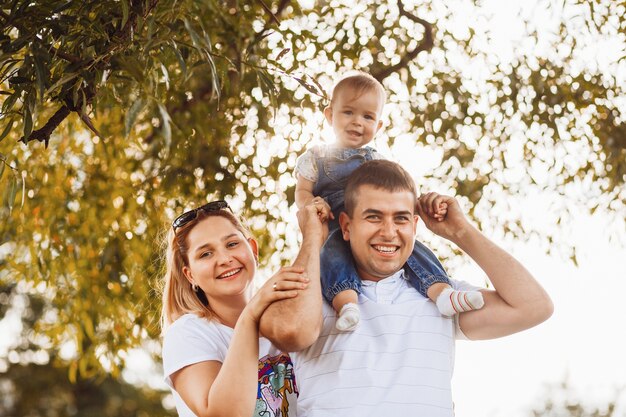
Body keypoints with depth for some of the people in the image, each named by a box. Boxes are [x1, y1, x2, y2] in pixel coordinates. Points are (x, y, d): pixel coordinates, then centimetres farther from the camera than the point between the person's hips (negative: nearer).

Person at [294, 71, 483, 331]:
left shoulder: (378, 162, 24)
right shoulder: (316, 158, 18)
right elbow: (302, 192, 9)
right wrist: (313, 204, -16)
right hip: (334, 232, -3)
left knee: (413, 248, -21)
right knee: (332, 253, -36)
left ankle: (441, 292, -36)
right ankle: (347, 303, -57)